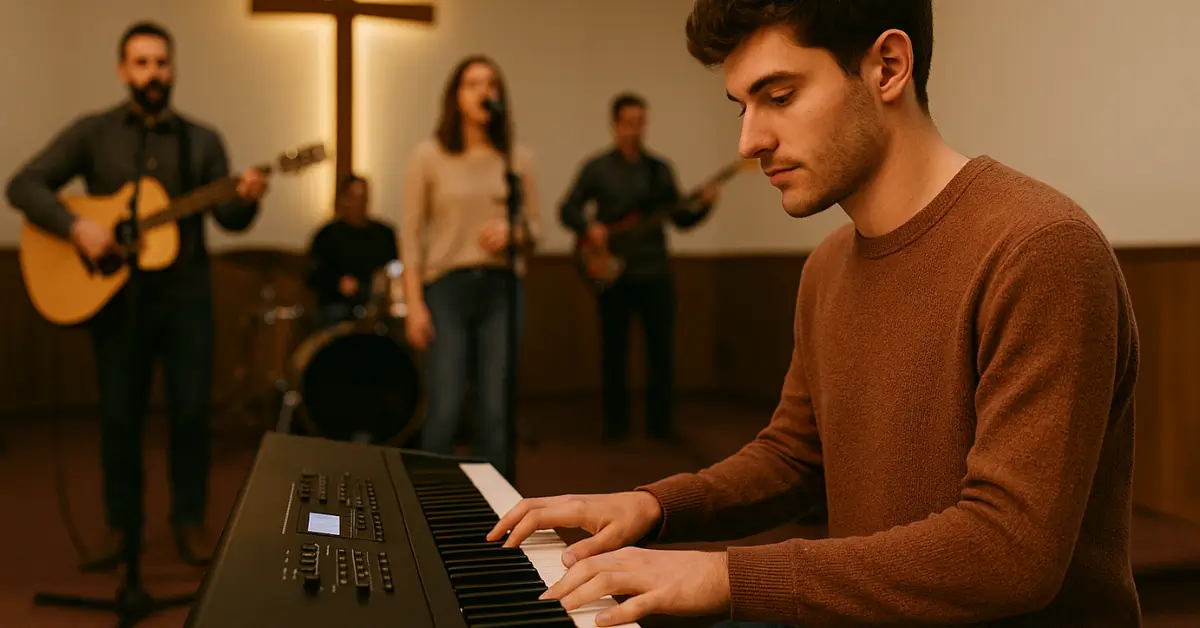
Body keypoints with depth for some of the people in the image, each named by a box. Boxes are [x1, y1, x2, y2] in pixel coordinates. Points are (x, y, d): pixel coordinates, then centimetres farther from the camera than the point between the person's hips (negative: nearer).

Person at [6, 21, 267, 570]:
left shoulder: (202, 140, 6)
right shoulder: (92, 132, 2)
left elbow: (229, 219, 2)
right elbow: (23, 186, -5)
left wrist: (246, 199, -21)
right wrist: (75, 226, -20)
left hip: (186, 296, 1)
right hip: (117, 296, -1)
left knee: (191, 410, 1)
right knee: (119, 414, 5)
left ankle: (189, 519, 16)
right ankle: (121, 524, 20)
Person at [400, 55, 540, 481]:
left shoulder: (518, 158, 9)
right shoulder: (429, 156, 3)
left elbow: (534, 229, 15)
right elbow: (411, 235, 1)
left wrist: (513, 233, -9)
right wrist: (414, 305, -6)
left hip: (502, 289, 2)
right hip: (447, 287, -2)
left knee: (497, 410, 1)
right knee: (444, 409, -6)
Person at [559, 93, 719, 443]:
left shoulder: (660, 169, 10)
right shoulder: (597, 168, 3)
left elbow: (680, 218, 10)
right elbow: (567, 210, 3)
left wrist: (703, 206, -9)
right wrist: (588, 227, -16)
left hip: (654, 273, 2)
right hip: (613, 273, -2)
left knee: (662, 347, 0)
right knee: (614, 349, 3)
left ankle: (659, 421, 11)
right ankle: (615, 423, 14)